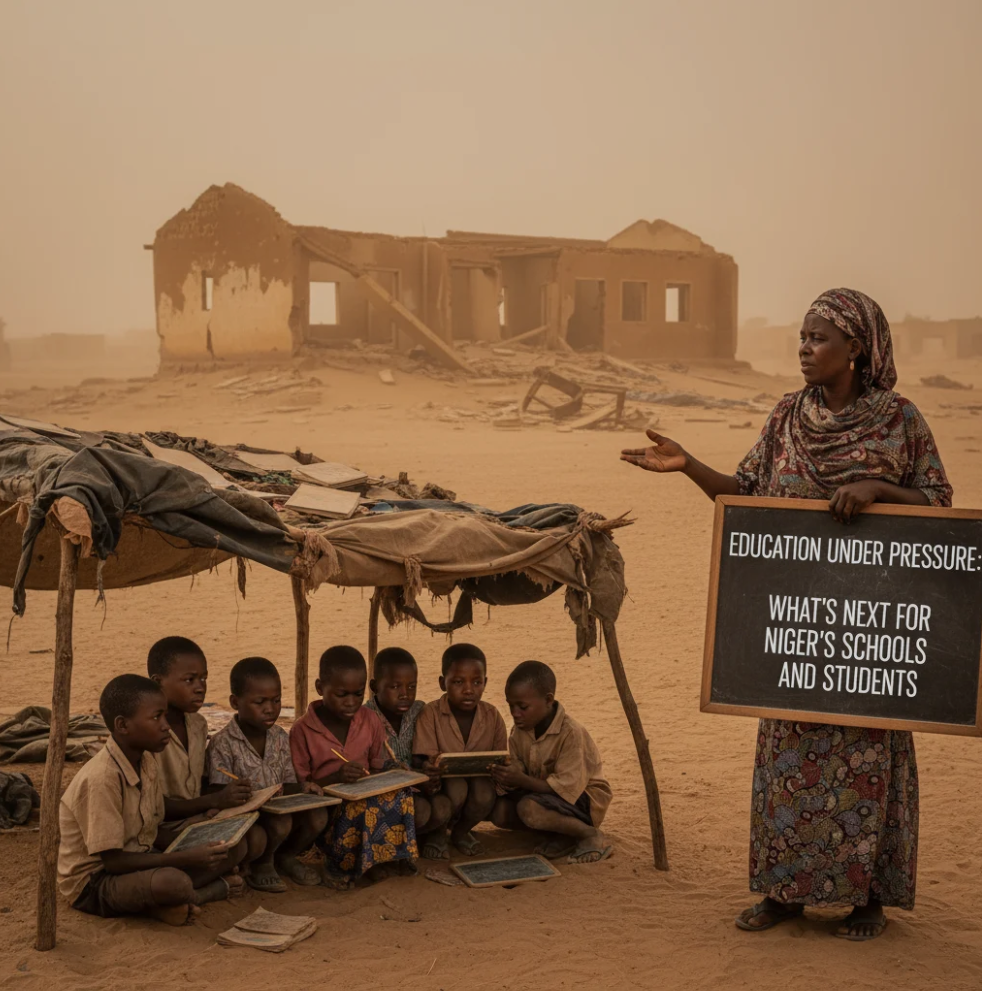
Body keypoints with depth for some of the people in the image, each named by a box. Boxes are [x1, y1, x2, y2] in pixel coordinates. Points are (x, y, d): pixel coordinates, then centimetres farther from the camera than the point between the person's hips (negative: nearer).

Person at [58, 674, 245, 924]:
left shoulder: (147, 763, 1)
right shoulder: (102, 777, -25)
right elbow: (112, 860, -24)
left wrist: (195, 845, -7)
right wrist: (186, 858, -26)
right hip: (93, 882, -9)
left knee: (234, 846, -2)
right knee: (173, 882, -39)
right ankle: (215, 887, -9)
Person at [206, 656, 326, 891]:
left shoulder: (281, 738, 6)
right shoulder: (223, 744, -12)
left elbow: (288, 785, 7)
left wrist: (301, 789, -16)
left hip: (278, 809, 6)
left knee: (316, 815, -20)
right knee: (280, 822, -33)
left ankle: (286, 856, 10)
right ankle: (260, 865, -1)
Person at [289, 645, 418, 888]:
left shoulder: (370, 721, 6)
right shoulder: (302, 731, -7)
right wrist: (335, 777, -21)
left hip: (369, 799, 5)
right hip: (324, 810, -5)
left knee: (399, 797, -26)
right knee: (361, 811, -35)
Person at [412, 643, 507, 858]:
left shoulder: (492, 716, -4)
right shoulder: (431, 715, -13)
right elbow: (423, 760, -18)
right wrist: (429, 768, -43)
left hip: (480, 778, 3)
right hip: (442, 782, -3)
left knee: (485, 794, -30)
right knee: (456, 788, -34)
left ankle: (461, 831, 5)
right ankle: (437, 833, -1)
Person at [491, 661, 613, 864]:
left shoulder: (570, 733, -25)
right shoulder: (520, 730, -3)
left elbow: (565, 786, -28)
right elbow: (518, 770, -2)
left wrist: (521, 780, -36)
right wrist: (506, 777, -26)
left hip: (583, 799, -8)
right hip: (544, 791, 8)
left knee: (528, 808, -34)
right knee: (499, 809, -15)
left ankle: (591, 835, -15)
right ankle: (561, 836, -3)